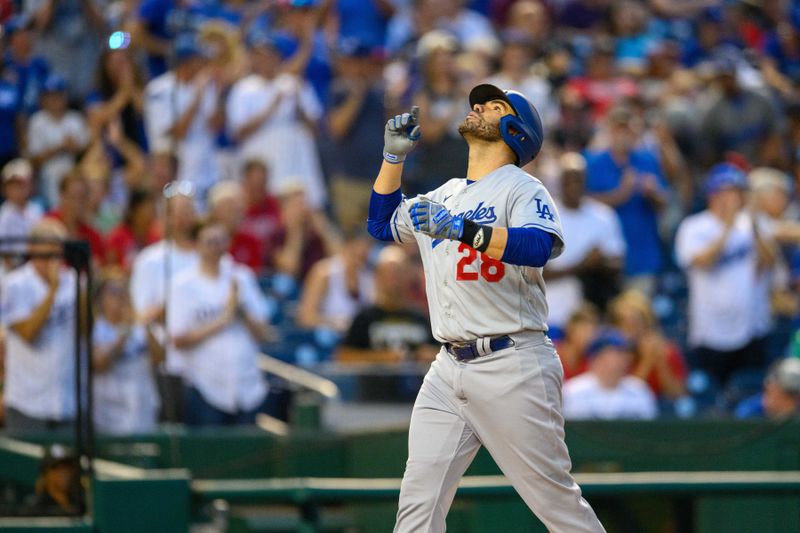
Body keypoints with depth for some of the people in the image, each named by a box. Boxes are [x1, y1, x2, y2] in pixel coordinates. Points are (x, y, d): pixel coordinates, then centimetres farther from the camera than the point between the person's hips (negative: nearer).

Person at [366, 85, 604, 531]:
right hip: (450, 369, 7)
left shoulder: (522, 189, -3)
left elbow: (539, 247, -23)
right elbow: (382, 223, 34)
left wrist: (462, 229, -32)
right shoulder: (444, 196, 19)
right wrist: (394, 156, 21)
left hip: (513, 366, -7)